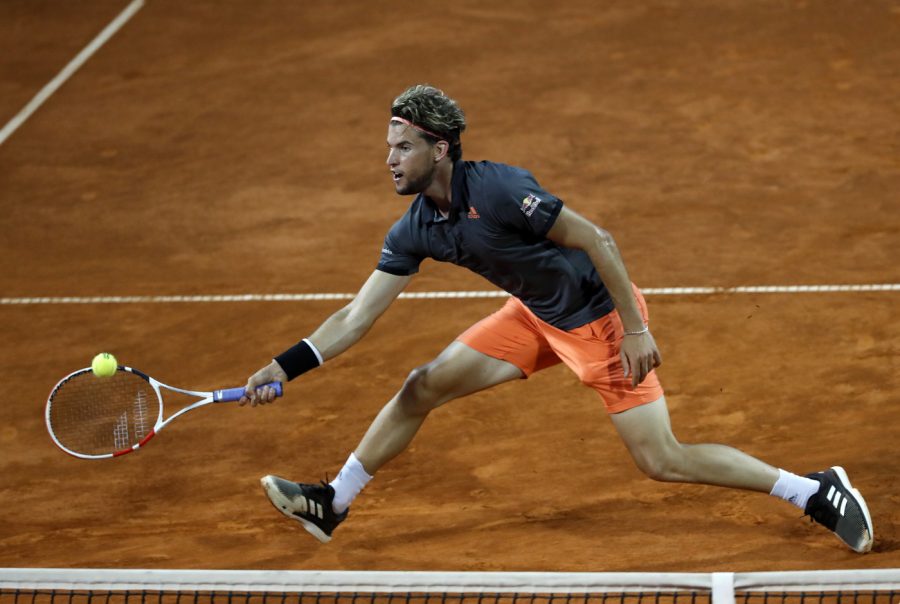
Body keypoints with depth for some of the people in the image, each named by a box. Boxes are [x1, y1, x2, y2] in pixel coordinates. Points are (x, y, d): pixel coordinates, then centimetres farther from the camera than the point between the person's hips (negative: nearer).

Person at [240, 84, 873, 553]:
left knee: (661, 462, -10)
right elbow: (357, 316, -1)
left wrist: (635, 328, -26)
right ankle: (332, 505, 17)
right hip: (535, 316, 8)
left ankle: (818, 492, 0)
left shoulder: (497, 189, -29)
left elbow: (598, 239, -26)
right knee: (422, 387, 4)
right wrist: (286, 366, -11)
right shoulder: (414, 232, -5)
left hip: (599, 315, -7)